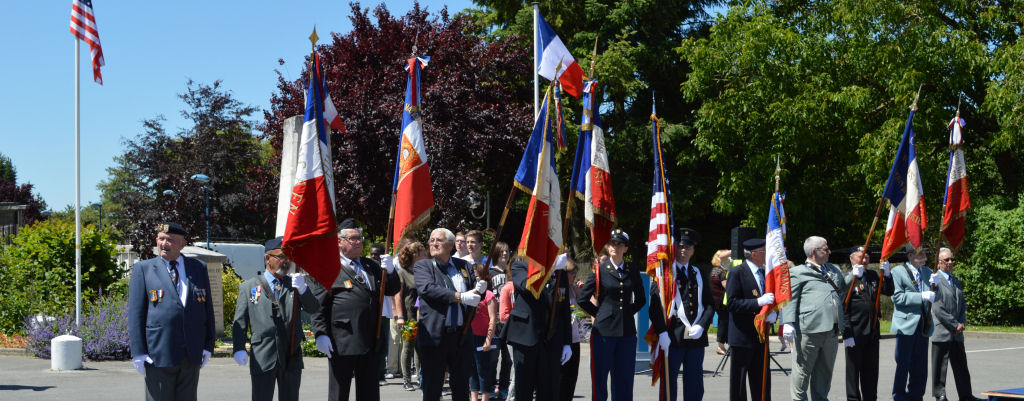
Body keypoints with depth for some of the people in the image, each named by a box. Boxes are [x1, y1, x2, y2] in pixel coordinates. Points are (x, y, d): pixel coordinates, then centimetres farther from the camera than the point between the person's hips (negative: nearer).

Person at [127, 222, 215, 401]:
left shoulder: (199, 268, 11)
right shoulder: (142, 269, 3)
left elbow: (207, 308, 13)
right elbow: (135, 313, -1)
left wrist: (208, 346, 8)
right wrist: (138, 353, -8)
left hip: (192, 356, 3)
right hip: (158, 355, -3)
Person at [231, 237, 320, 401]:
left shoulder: (295, 284, 13)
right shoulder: (249, 287, 7)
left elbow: (314, 309, 2)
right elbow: (240, 321, 4)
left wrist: (303, 290, -16)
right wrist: (239, 349, -8)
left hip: (291, 357, 2)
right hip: (262, 359, -2)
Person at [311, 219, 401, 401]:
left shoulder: (371, 266, 15)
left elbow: (392, 290, 15)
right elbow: (318, 305, -6)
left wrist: (390, 271, -4)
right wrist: (321, 334, -14)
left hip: (371, 343, 5)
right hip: (341, 343, -5)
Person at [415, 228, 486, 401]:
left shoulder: (463, 265, 13)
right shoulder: (422, 266, 2)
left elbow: (475, 290, 16)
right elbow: (428, 288, -15)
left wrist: (479, 289, -10)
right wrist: (460, 297, -24)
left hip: (462, 335, 3)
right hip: (434, 335, -3)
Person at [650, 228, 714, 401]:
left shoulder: (700, 275, 17)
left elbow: (710, 305, 13)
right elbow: (654, 306, -5)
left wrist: (701, 326, -5)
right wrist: (662, 333, -14)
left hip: (696, 337, 4)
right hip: (672, 337, -4)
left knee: (695, 387, 6)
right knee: (669, 382, -1)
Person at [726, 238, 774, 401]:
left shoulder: (763, 273, 14)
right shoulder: (736, 272, -9)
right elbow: (731, 303, -17)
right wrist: (758, 302, -23)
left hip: (760, 337, 7)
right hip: (742, 337, -7)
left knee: (762, 381, 10)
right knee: (738, 381, 1)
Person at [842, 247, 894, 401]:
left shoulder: (872, 276, 12)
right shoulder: (847, 278, -9)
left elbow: (888, 292, 12)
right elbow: (843, 309, -12)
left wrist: (887, 275, -4)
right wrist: (847, 333, -17)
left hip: (872, 331, 6)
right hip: (855, 333, -6)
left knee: (871, 370, 12)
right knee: (853, 369, 4)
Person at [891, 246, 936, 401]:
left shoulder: (927, 272, 14)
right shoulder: (898, 271, -4)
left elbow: (933, 296, 15)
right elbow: (898, 297, -13)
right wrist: (921, 296, -21)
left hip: (923, 325, 5)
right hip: (906, 324, -5)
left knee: (920, 367, 8)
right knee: (903, 365, -1)